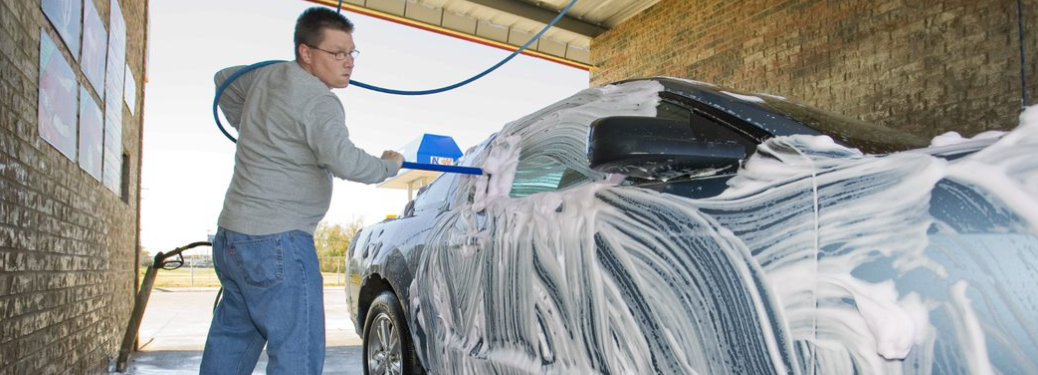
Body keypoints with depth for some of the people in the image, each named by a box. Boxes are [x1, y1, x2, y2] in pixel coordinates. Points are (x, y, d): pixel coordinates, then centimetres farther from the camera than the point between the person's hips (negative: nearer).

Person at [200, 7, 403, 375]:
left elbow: (226, 79, 32)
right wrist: (388, 165, -13)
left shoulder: (268, 75, 12)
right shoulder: (318, 101, -16)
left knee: (232, 339, 21)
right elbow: (344, 161, -31)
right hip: (276, 242, -10)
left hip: (231, 234, 10)